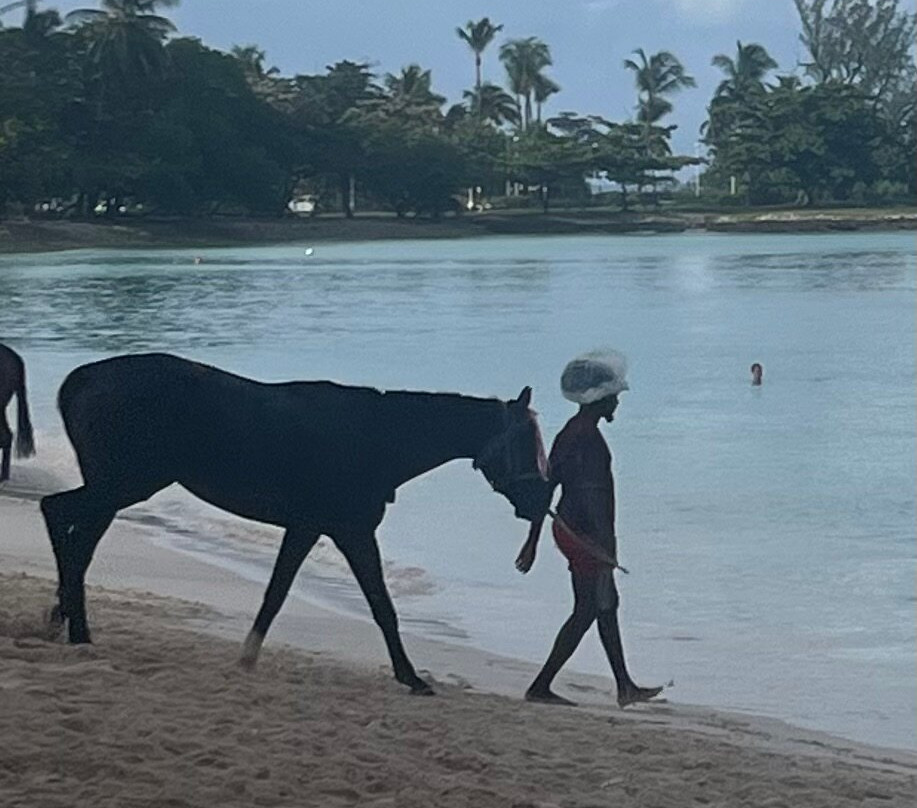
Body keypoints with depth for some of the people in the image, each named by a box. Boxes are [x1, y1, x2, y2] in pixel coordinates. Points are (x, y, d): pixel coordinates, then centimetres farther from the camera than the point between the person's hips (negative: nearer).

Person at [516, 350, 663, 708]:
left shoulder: (568, 433, 11)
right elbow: (590, 494, -24)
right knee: (588, 610, -3)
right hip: (586, 534, -10)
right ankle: (540, 686, -1)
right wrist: (607, 543, -24)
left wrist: (533, 541, 18)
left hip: (568, 528, 10)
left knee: (606, 604, 17)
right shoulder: (589, 438, -19)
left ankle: (625, 687, 25)